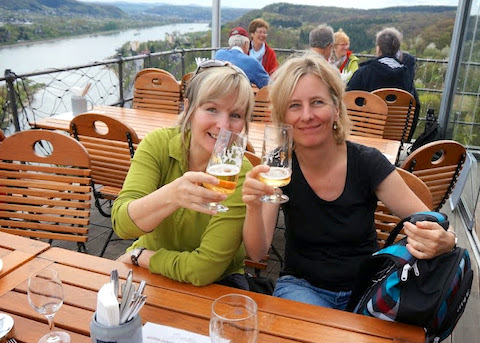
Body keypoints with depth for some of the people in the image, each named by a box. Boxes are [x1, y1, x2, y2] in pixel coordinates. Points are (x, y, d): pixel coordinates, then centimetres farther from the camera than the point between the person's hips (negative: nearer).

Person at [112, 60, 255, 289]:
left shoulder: (240, 175, -22)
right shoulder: (158, 144, -14)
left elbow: (204, 269, -22)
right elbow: (121, 223, -26)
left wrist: (138, 256, -13)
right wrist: (171, 195, -43)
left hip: (215, 282, -1)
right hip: (149, 272, 2)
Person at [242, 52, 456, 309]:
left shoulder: (367, 163, -13)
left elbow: (430, 224, -10)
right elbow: (257, 253, -18)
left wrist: (444, 242, -34)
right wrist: (254, 208, -38)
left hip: (365, 288, 2)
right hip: (302, 286, -2)